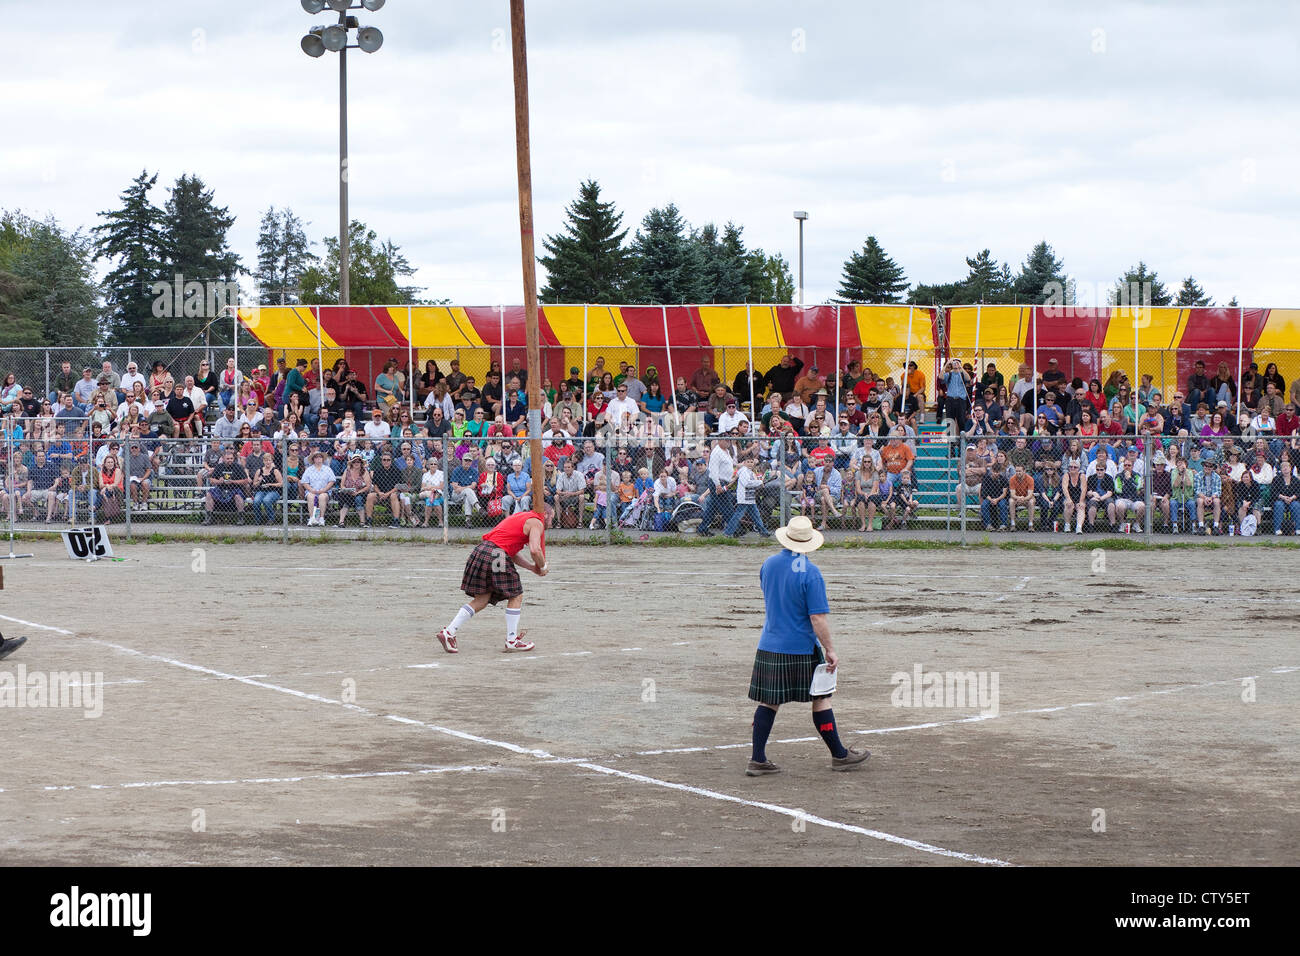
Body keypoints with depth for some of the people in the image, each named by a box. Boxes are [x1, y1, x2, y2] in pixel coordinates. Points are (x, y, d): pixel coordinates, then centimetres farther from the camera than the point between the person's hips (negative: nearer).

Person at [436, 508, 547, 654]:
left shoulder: (521, 517, 29)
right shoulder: (536, 523, 1)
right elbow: (535, 550, -13)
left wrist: (532, 567, 24)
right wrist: (543, 567, 5)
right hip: (496, 555, -8)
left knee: (481, 600, 12)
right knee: (516, 596, 6)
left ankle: (448, 632, 7)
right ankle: (512, 641, 9)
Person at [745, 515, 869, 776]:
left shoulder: (769, 565, 3)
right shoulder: (810, 573, -16)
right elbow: (818, 617, -18)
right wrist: (830, 649, -12)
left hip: (769, 646, 5)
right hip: (802, 649, -5)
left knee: (768, 702, 9)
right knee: (821, 699, 7)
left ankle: (757, 760, 5)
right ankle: (839, 755, 16)